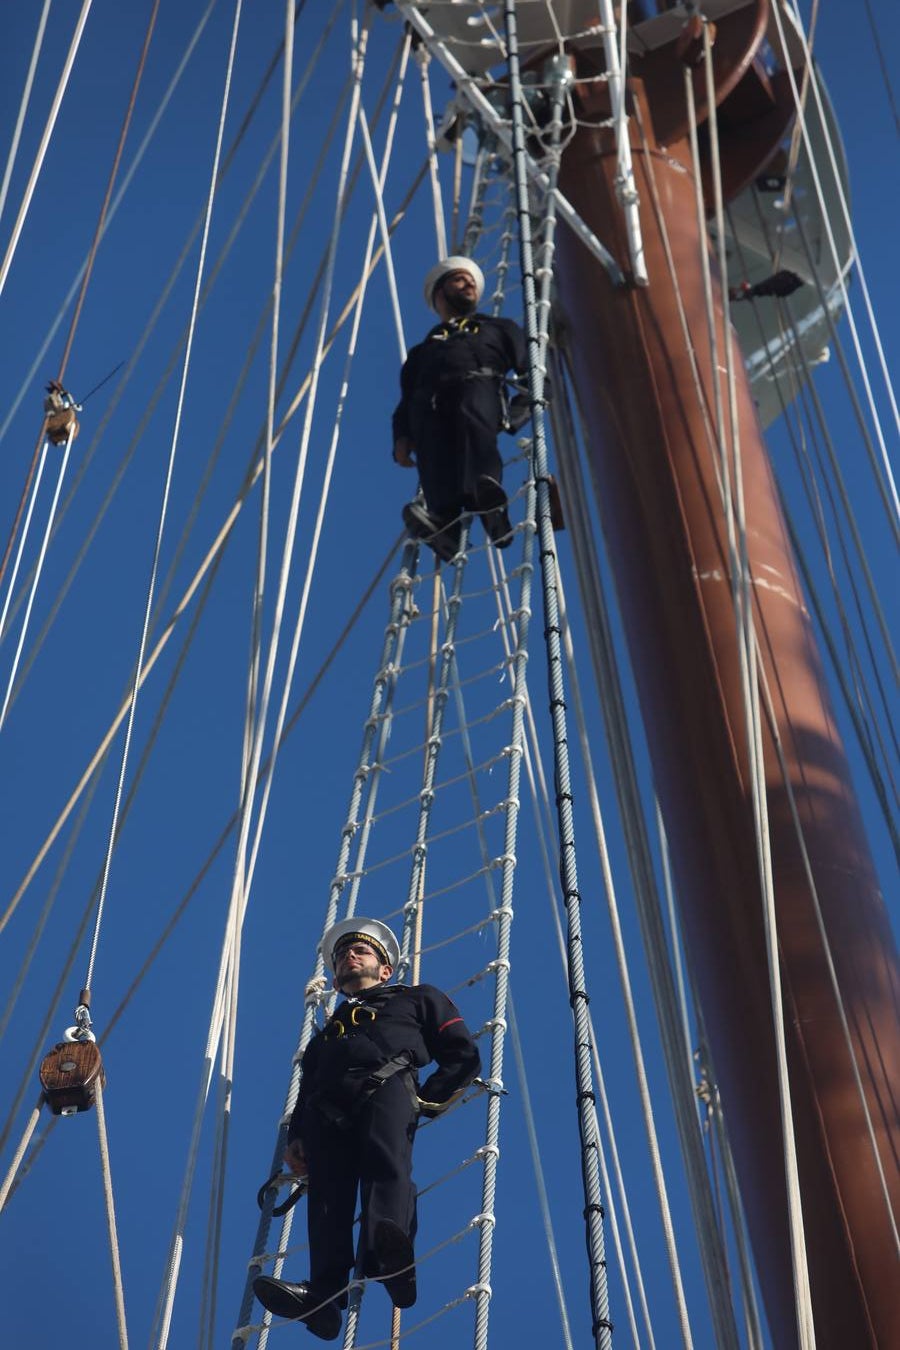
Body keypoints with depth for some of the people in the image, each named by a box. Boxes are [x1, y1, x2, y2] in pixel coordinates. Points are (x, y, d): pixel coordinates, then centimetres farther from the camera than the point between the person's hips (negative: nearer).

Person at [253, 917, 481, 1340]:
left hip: (386, 1086, -3)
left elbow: (464, 1056, 18)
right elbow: (305, 1090, 31)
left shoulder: (416, 999, 32)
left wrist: (427, 1099, 0)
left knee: (386, 1162, -34)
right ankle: (324, 1293, -44)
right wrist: (296, 1138, 10)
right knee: (327, 1190, -24)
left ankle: (390, 1254, -60)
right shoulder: (326, 1032, 43)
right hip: (327, 1110, 3)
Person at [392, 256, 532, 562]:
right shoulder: (423, 350, 39)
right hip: (432, 406, 2)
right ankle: (444, 520, -58)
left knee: (469, 410, -39)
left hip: (482, 389, -2)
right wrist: (402, 437, 2)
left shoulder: (499, 329, 35)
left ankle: (486, 496, -63)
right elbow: (406, 402, 25)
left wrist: (513, 415, -3)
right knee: (431, 438, -35)